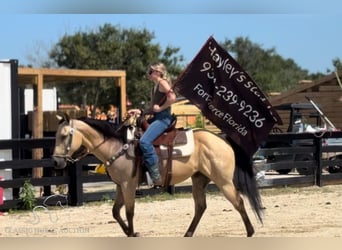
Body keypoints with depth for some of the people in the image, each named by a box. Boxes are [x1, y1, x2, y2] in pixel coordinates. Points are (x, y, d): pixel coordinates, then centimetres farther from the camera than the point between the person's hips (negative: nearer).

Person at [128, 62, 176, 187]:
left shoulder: (162, 82, -6)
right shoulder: (155, 87, 22)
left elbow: (172, 97, -23)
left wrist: (160, 108, -16)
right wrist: (140, 112, 10)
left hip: (163, 117, -11)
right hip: (156, 118, 11)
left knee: (145, 141, -29)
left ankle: (156, 176, -29)